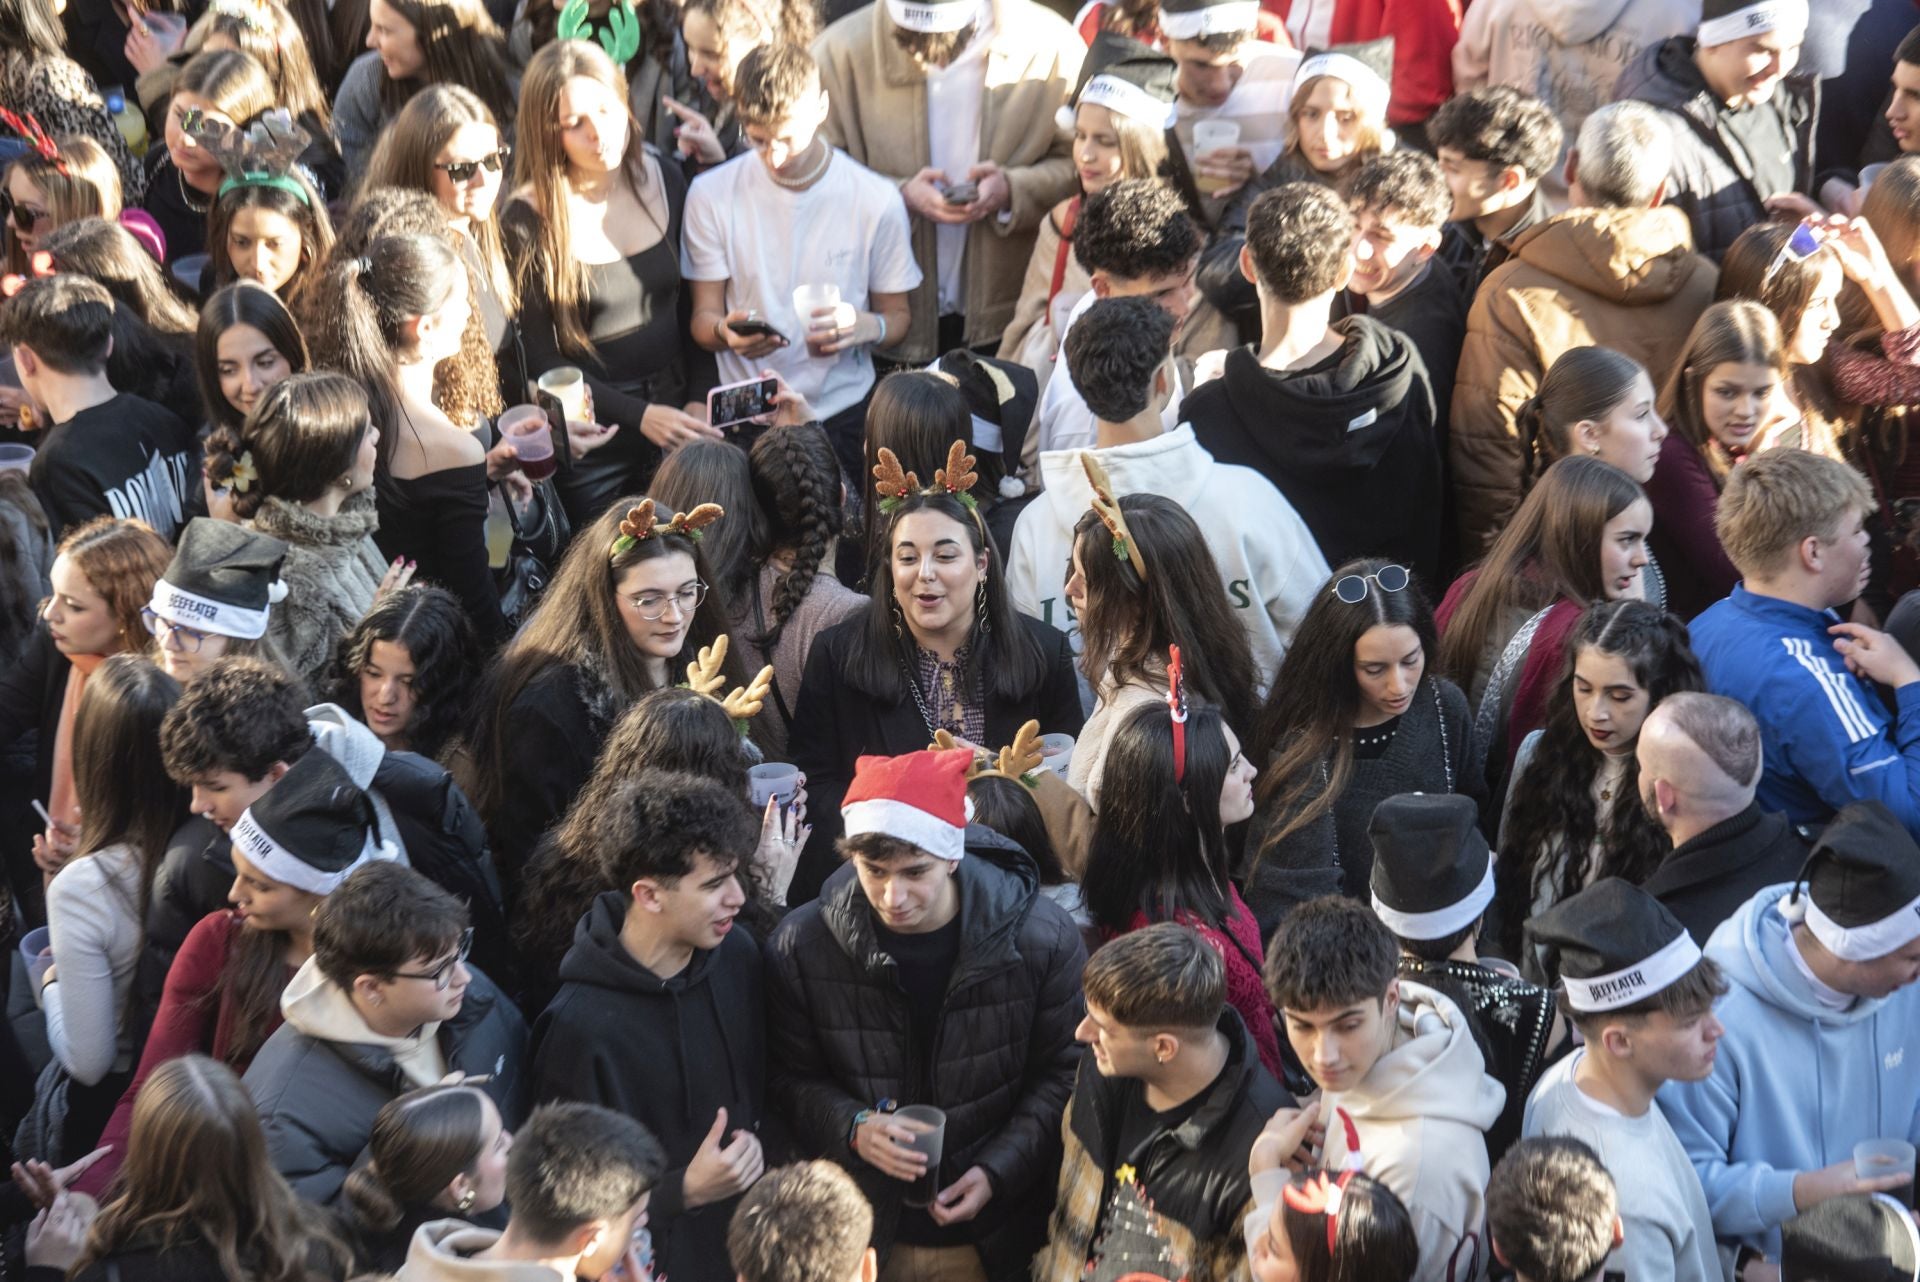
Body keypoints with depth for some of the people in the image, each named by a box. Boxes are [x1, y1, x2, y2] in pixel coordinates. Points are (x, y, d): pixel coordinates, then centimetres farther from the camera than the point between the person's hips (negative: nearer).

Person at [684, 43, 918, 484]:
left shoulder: (876, 199, -3)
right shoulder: (712, 194, -1)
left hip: (844, 416, 0)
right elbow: (703, 318, 3)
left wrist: (865, 328, -18)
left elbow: (897, 319, 5)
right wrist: (725, 330, -21)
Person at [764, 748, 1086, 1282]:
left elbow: (1061, 1072, -3)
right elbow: (792, 1077, 0)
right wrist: (854, 1130, -19)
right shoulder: (802, 946, -11)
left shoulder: (1042, 938, -13)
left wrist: (998, 1170, -13)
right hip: (858, 1227, 1)